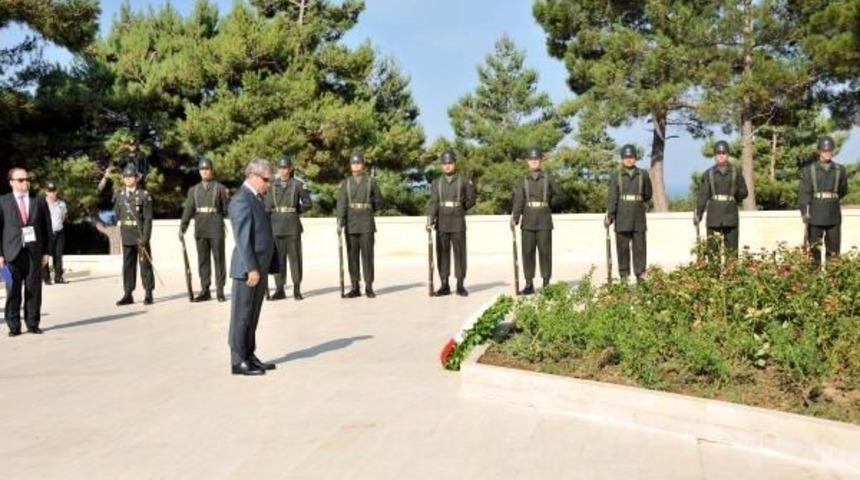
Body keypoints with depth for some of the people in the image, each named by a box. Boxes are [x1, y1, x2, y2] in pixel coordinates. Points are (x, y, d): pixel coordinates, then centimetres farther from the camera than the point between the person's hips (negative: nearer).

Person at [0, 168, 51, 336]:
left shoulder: (39, 201, 9)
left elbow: (47, 228, 9)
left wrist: (45, 252, 3)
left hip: (34, 252, 1)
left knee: (34, 289, 2)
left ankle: (32, 324, 10)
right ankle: (13, 326, 7)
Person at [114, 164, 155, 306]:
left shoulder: (144, 195, -6)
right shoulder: (118, 195, 8)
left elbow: (148, 218, -10)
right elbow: (117, 214, 16)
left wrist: (145, 237, -16)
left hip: (141, 235, -4)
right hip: (126, 236, 4)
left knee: (145, 265, 2)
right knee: (128, 265, 7)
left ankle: (148, 294, 8)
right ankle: (128, 295, 13)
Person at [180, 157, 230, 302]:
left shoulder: (220, 188, 3)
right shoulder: (193, 190, 13)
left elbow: (227, 210, 2)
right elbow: (188, 209, 8)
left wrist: (227, 198, -17)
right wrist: (182, 227, -1)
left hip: (216, 229, -3)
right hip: (200, 229, 3)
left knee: (219, 259, -1)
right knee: (203, 260, 7)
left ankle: (220, 291, 4)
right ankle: (205, 291, 13)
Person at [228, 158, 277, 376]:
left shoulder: (257, 198, 17)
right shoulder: (241, 201, -14)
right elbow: (242, 238, -20)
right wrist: (251, 268, -22)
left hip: (260, 268, 9)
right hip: (248, 269, -9)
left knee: (253, 316, 15)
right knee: (242, 315, -2)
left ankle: (249, 356, 24)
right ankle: (238, 361, 5)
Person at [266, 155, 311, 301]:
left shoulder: (298, 184, 0)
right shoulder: (273, 185, 10)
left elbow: (307, 203, 3)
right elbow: (267, 207, 11)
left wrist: (295, 211, 2)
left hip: (292, 226, -3)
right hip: (276, 226, 3)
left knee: (295, 256, 0)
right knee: (278, 257, 5)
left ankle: (297, 289, 7)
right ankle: (279, 289, 11)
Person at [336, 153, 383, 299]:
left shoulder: (371, 182, 4)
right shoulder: (345, 183, 6)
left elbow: (378, 201, 13)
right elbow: (341, 203, -5)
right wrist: (340, 222, -16)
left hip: (367, 224, -1)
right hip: (351, 224, 2)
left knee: (367, 255, -4)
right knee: (352, 255, 2)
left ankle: (369, 287, 1)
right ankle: (355, 288, 7)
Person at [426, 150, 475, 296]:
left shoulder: (464, 181, 2)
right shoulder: (437, 183, 7)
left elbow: (471, 200, 9)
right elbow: (432, 202, -4)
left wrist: (457, 210, 4)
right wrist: (430, 220, -18)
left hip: (458, 223, -2)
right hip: (441, 224, 2)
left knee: (459, 253, -1)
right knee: (442, 254, 2)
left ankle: (460, 285, 6)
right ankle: (444, 285, 8)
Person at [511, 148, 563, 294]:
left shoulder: (547, 179, 5)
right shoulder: (524, 180, 6)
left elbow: (558, 196, 14)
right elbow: (518, 200, -4)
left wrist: (546, 204, 2)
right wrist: (515, 218, -15)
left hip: (544, 221, -1)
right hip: (528, 220, 1)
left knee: (545, 252, 0)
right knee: (527, 252, 1)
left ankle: (546, 283, 7)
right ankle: (529, 285, 6)